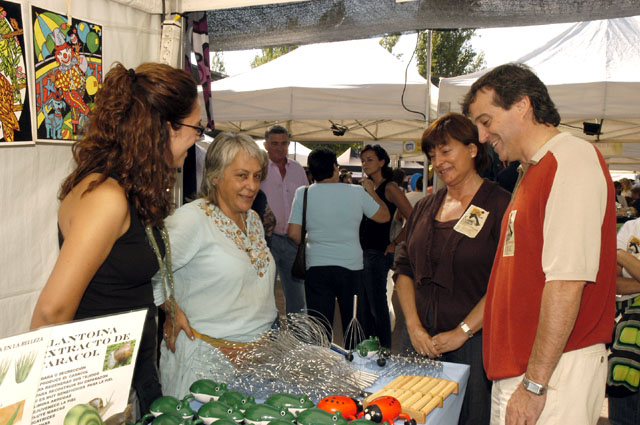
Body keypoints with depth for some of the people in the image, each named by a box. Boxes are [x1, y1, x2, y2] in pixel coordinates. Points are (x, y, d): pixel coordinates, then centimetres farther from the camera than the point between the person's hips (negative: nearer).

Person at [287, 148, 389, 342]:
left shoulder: (303, 193, -4)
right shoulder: (357, 192, -5)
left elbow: (294, 234, -6)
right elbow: (384, 215, 9)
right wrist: (371, 191, 23)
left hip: (316, 267, 0)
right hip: (352, 267, 1)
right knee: (353, 326, 17)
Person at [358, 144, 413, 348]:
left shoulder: (389, 188, -10)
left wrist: (395, 243, -12)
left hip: (378, 253, -8)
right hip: (362, 252, 8)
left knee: (377, 307, -2)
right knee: (363, 307, 14)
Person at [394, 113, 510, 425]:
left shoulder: (500, 205, -7)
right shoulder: (425, 208, 11)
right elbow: (403, 268, 10)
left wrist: (462, 332, -13)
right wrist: (414, 327, -1)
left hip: (474, 341, -5)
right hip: (421, 340, 5)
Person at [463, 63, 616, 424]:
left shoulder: (574, 161, -14)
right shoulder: (534, 170, 16)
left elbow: (568, 282, -22)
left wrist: (534, 383, -20)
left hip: (554, 369, -9)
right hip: (515, 368, 9)